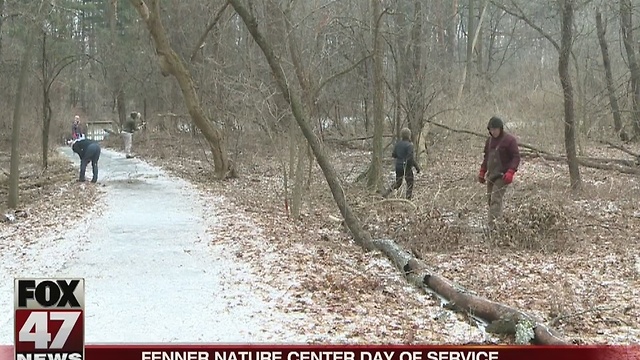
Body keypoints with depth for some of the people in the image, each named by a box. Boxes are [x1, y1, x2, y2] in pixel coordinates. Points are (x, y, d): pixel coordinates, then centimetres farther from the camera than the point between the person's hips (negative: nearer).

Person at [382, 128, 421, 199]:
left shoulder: (397, 144, 3)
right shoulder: (409, 145, -16)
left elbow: (394, 155, 9)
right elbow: (411, 158, -20)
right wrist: (417, 167, -12)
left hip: (398, 166, 6)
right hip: (406, 167, -6)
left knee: (398, 183, 20)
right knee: (410, 184, 8)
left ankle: (386, 192, 5)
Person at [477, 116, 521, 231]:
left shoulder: (509, 140, -8)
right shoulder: (489, 140, 14)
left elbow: (516, 157, -11)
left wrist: (510, 172, -22)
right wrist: (482, 172, 17)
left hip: (502, 176, -8)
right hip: (491, 175, 8)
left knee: (496, 200, -16)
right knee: (490, 200, 7)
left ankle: (492, 225, -22)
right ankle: (498, 221, 17)